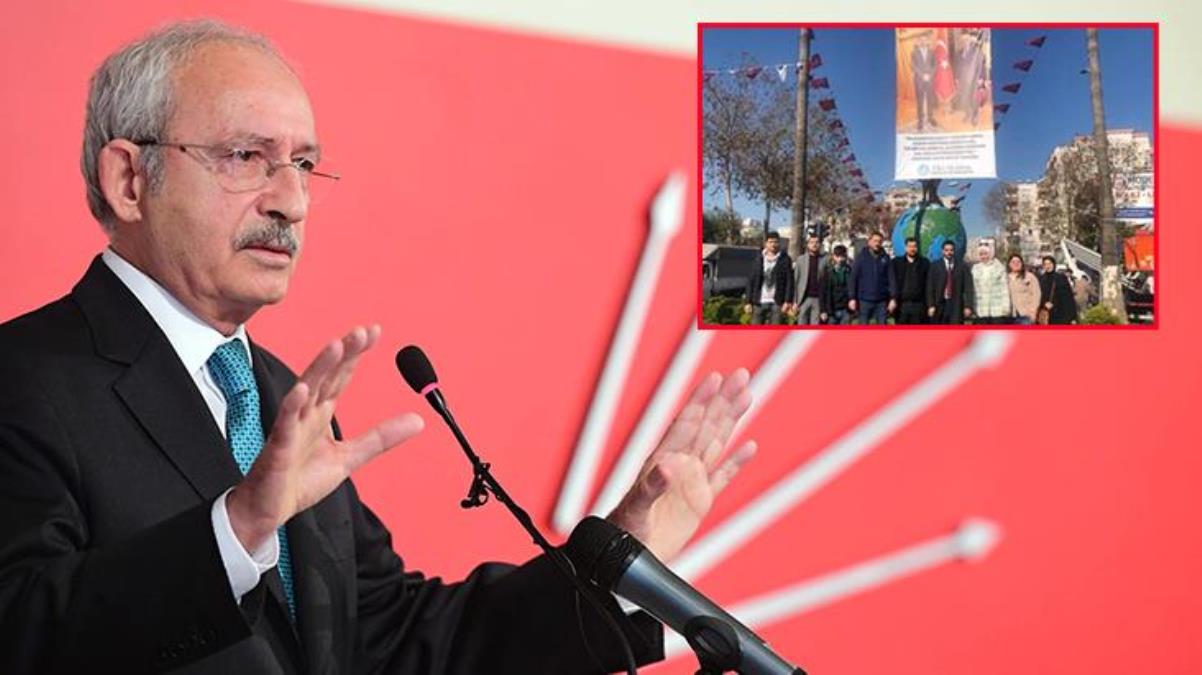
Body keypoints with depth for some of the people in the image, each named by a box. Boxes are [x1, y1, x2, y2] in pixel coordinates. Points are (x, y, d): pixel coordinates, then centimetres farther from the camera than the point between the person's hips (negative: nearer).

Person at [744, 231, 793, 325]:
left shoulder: (785, 259, 2)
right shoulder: (759, 259, 8)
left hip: (776, 303, -2)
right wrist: (748, 302, 2)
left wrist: (787, 301, -9)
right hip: (759, 303, 2)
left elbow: (789, 281, -1)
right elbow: (751, 282, 8)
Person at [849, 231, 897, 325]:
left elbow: (891, 278, 2)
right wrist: (852, 298, -7)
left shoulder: (885, 258, 5)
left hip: (881, 300, 1)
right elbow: (853, 278, -1)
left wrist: (892, 298, -5)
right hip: (864, 300, -1)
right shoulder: (861, 257, 1)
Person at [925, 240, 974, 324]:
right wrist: (930, 305, -6)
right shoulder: (935, 267, 5)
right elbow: (930, 288, 2)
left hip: (956, 305, -1)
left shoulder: (962, 266, 4)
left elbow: (968, 287, 0)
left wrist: (968, 306, -8)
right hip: (939, 305, 1)